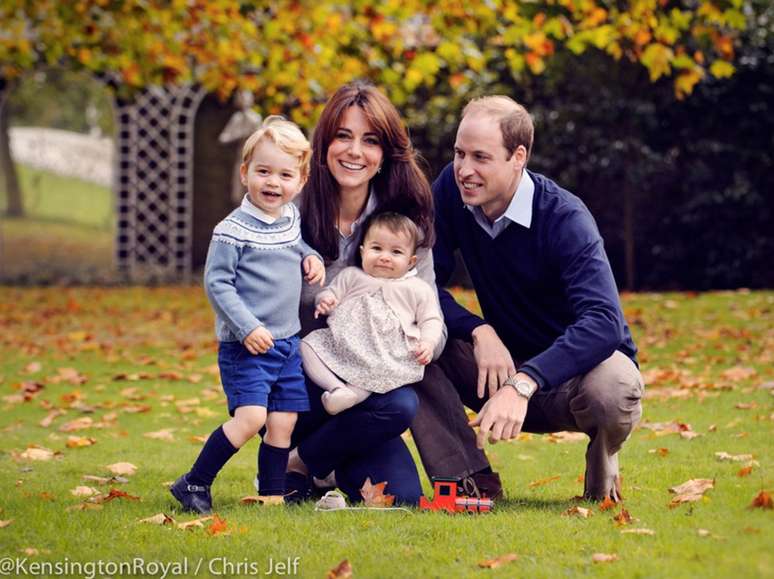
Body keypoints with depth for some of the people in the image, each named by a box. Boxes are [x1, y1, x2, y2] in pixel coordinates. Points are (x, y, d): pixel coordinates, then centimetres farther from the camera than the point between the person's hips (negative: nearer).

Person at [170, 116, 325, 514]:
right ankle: (194, 485, -6)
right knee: (250, 417, -17)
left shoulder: (291, 219, 9)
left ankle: (272, 494, 18)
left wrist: (310, 258, 8)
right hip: (245, 346, -7)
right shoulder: (233, 231, -14)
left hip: (287, 343, 7)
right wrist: (247, 329, -21)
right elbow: (216, 283, -14)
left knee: (283, 422, 6)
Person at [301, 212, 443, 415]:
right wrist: (325, 301, -5)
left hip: (390, 351, -1)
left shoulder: (418, 289, 16)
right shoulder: (351, 276, 23)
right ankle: (336, 387, -34)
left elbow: (430, 320, 14)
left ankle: (354, 393, -42)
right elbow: (333, 292, 20)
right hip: (343, 343, 2)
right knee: (308, 345, -18)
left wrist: (427, 343, -6)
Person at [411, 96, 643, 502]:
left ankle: (602, 461, -2)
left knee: (611, 391, -39)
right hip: (505, 362, 4)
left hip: (577, 363, -4)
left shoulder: (564, 218, -24)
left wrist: (522, 385, -50)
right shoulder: (451, 189, -9)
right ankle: (471, 482, -13)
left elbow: (602, 322, -37)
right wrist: (479, 331, -27)